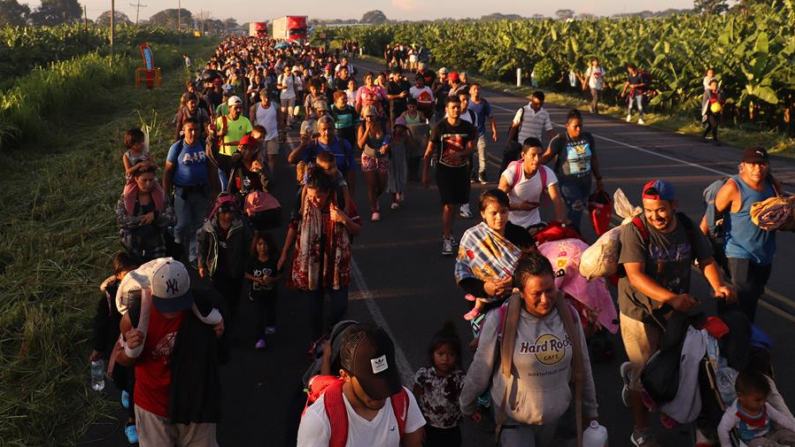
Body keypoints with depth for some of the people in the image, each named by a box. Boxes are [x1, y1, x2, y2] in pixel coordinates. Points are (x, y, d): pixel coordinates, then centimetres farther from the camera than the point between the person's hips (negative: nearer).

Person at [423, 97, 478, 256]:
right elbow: (429, 151, -5)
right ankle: (446, 239, -3)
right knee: (448, 206, -9)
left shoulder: (468, 127, 0)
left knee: (454, 204, 14)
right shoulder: (439, 127, -9)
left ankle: (447, 231, 34)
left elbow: (471, 147, -6)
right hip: (444, 170, -4)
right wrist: (425, 173, -5)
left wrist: (459, 154, -27)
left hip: (461, 170, 4)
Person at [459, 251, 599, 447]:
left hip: (554, 415, 4)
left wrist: (590, 409, 9)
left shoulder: (569, 315, -13)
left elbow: (583, 367, 0)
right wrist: (467, 405, 1)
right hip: (513, 418, -4)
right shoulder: (500, 320, -26)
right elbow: (480, 369, -12)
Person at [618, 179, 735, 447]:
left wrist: (718, 287, -20)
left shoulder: (688, 227, -6)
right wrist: (672, 298, -41)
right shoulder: (635, 230, -22)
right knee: (645, 374, 3)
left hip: (675, 309, 5)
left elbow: (706, 260, 1)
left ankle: (630, 372, 51)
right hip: (639, 311, -5)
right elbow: (635, 275, -29)